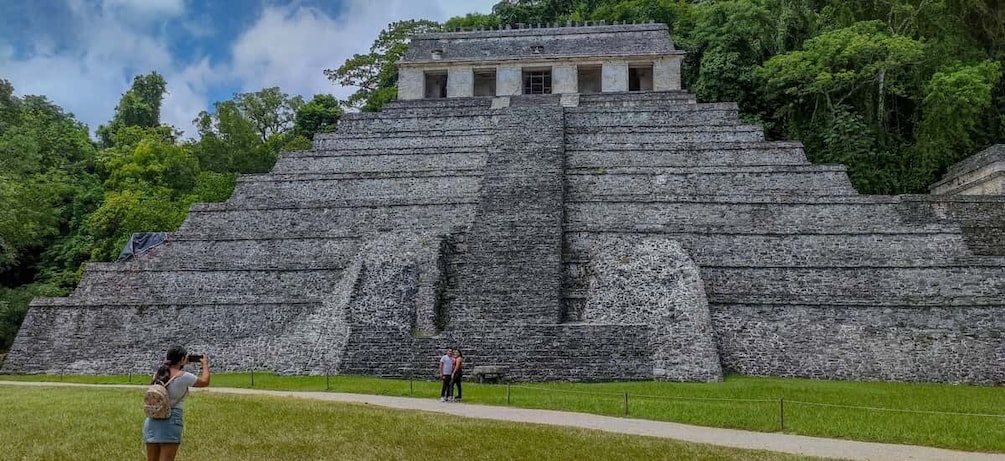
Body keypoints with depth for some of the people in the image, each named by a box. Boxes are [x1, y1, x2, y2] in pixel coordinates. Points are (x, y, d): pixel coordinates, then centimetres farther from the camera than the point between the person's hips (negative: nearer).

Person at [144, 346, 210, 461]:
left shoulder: (159, 373, 8)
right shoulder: (183, 376, -8)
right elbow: (205, 382, 8)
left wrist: (181, 365, 38)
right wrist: (205, 364, 24)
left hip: (152, 421, 7)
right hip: (171, 421, -7)